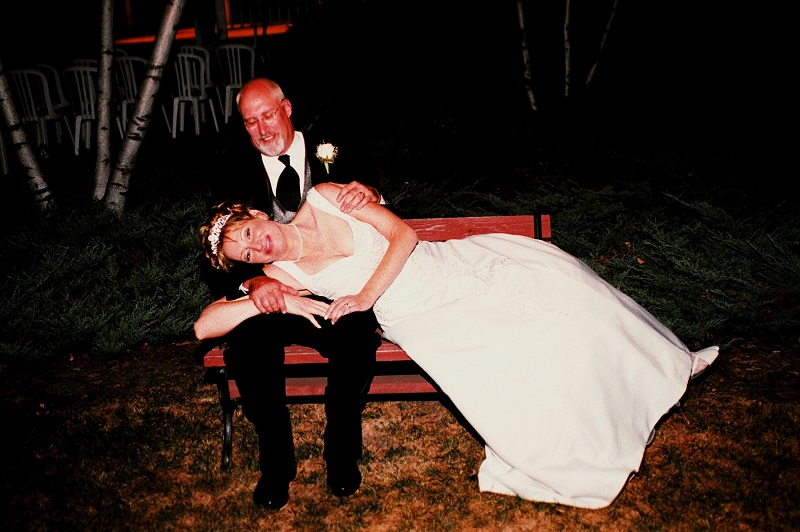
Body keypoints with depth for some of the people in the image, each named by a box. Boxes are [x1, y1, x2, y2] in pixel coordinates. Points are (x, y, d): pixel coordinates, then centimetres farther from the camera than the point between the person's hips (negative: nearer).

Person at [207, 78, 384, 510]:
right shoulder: (240, 174, 8)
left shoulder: (331, 156, 8)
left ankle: (341, 450, -5)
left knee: (358, 338, -31)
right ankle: (276, 458, -6)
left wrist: (369, 194, -25)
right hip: (271, 297, 1)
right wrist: (252, 282, -26)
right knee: (245, 344, -28)